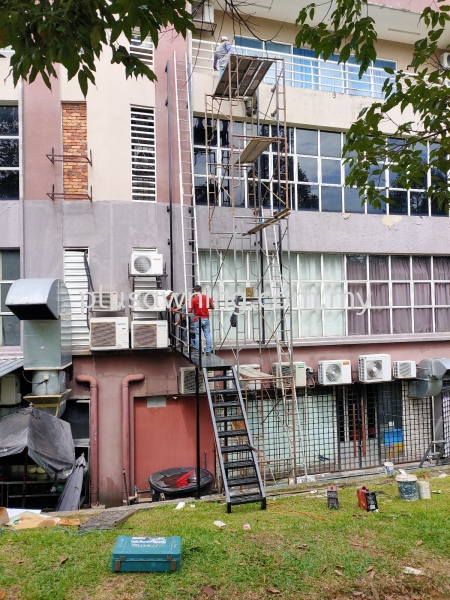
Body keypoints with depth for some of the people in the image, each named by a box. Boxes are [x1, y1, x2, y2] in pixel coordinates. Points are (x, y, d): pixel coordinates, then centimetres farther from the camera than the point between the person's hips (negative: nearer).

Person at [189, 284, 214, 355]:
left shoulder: (193, 299, -9)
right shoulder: (207, 298, 0)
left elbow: (190, 310, -11)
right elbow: (212, 307, 7)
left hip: (197, 319, -2)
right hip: (206, 319, 2)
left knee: (198, 335, 5)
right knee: (208, 335, 6)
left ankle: (198, 351, 8)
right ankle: (208, 351, 8)